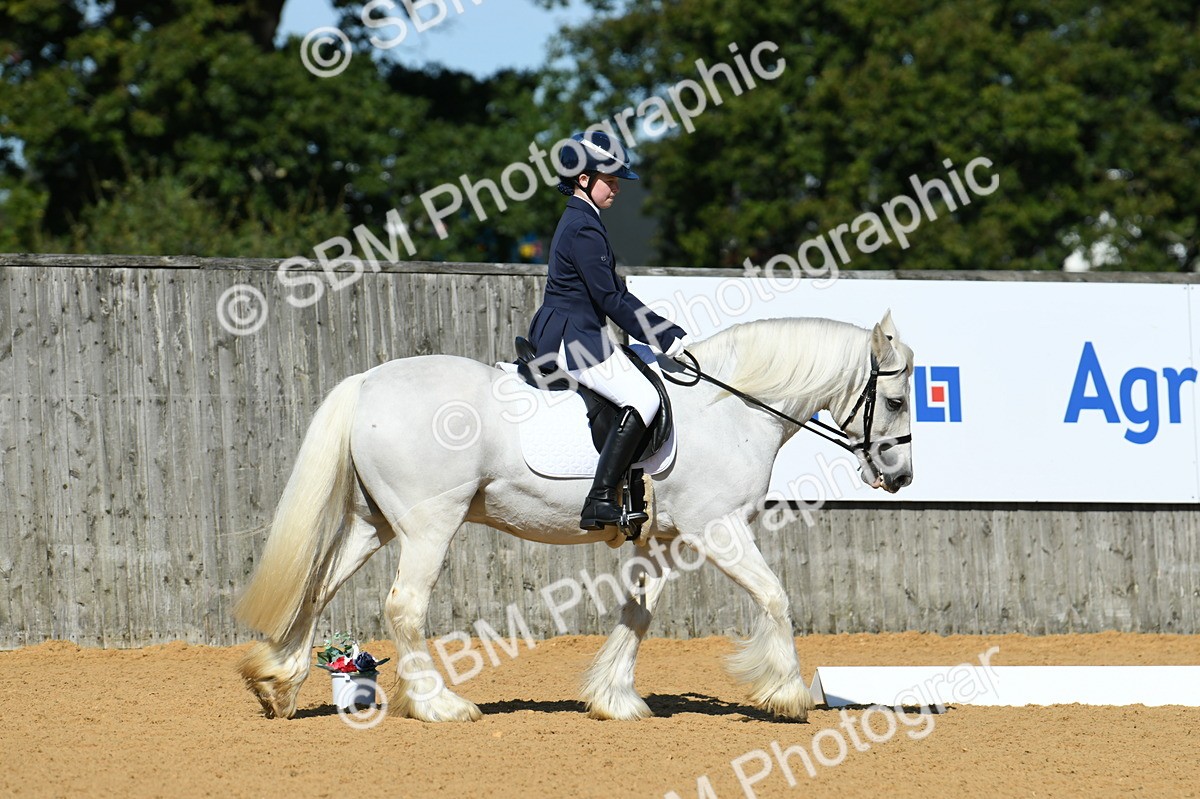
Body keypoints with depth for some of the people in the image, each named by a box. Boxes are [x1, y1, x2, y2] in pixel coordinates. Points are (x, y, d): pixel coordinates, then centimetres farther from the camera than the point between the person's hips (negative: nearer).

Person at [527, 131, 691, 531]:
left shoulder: (578, 221, 18)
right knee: (642, 397, -21)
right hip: (573, 337, -11)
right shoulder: (583, 228, -15)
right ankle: (600, 502, -29)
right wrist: (666, 337, -14)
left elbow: (610, 292, 19)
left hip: (557, 334, 11)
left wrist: (666, 333, 12)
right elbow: (610, 298, -19)